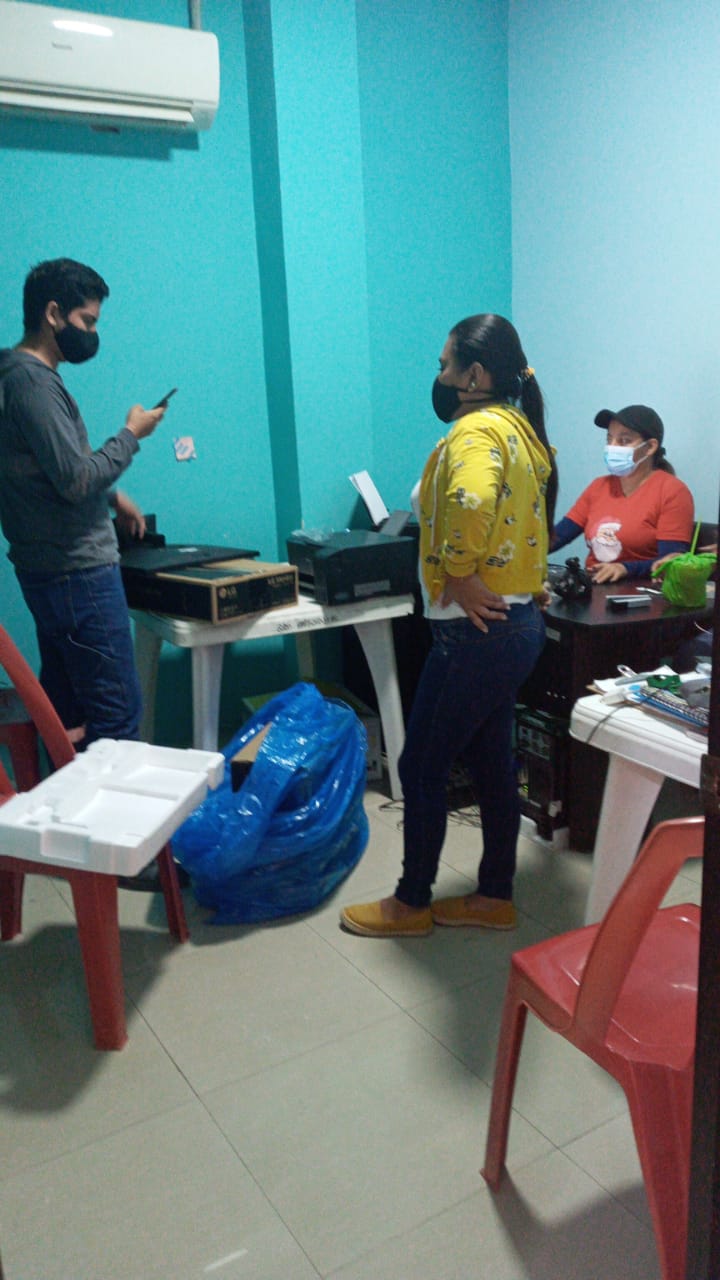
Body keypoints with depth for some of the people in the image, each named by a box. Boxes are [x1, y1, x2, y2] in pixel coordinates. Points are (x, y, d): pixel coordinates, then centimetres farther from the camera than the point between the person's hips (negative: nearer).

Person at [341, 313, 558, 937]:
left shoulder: (476, 429, -18)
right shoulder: (519, 428, 14)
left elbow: (471, 500, -40)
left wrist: (458, 574, -26)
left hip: (478, 630, -10)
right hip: (517, 621, 10)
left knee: (422, 767, 4)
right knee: (492, 761, 18)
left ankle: (411, 904, 20)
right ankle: (496, 896, 30)